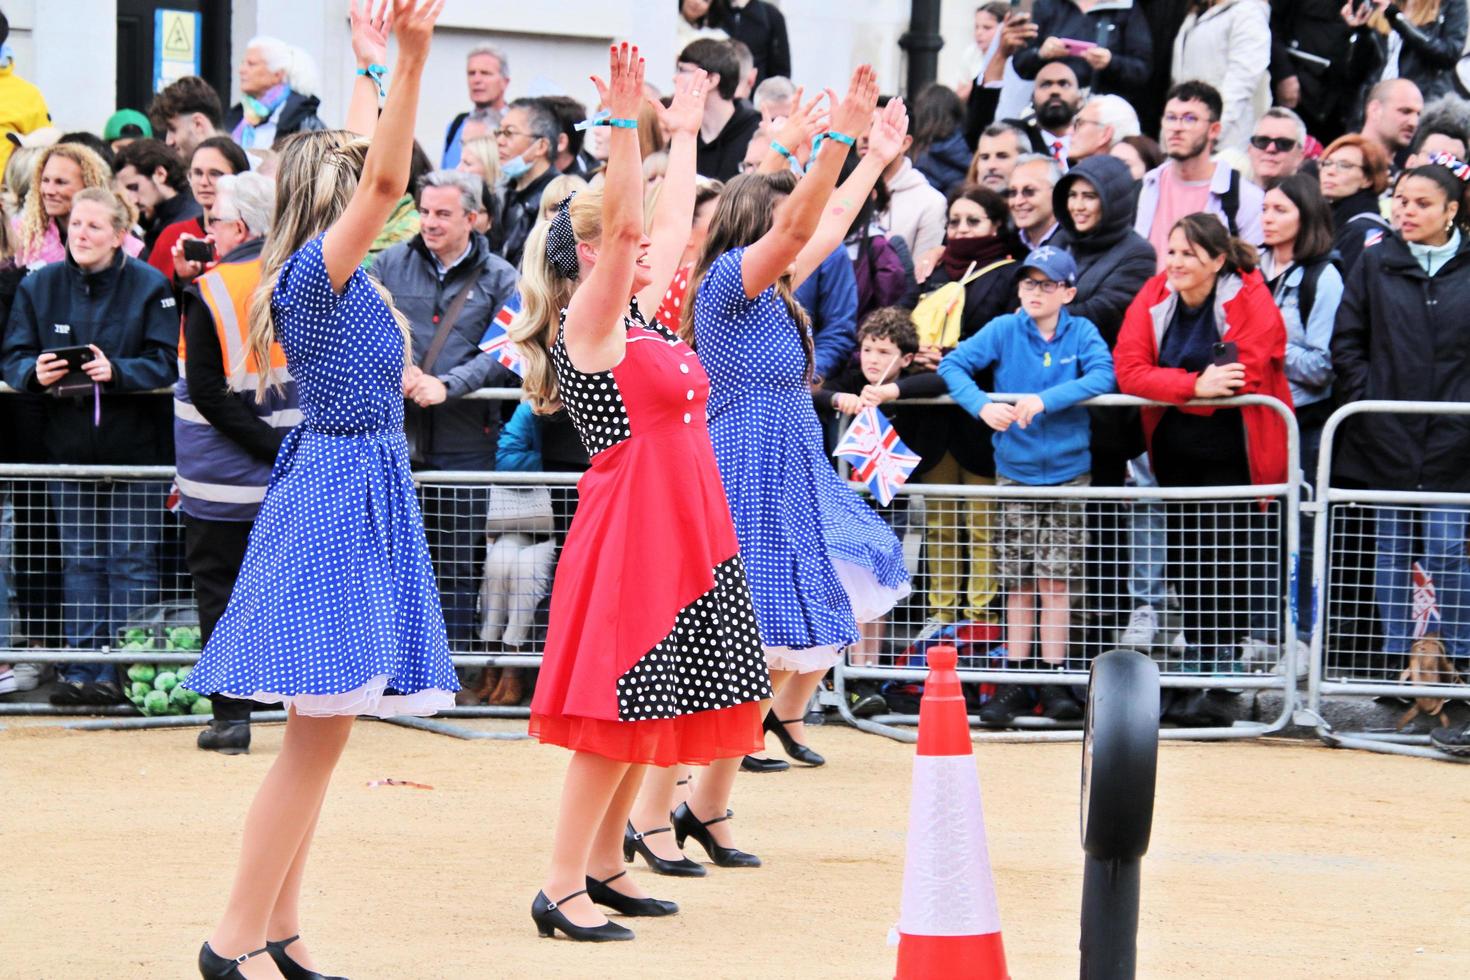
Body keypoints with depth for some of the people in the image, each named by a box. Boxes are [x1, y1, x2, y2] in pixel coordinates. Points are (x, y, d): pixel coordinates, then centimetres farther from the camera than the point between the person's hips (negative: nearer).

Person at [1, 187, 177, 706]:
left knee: (132, 563, 0)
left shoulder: (149, 287, -4)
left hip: (134, 446, -2)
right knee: (79, 563, 5)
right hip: (68, 445, 3)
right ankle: (81, 670, 7)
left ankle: (122, 672, 3)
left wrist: (116, 371, -27)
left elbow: (163, 364, -9)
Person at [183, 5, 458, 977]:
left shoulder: (332, 270, 11)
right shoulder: (318, 268, -14)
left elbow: (362, 170, 27)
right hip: (342, 491, -10)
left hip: (352, 489, 10)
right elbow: (385, 179, -28)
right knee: (319, 736, -11)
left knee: (319, 735, 11)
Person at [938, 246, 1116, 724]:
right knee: (1018, 583, 4)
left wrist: (1046, 400, -30)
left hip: (1067, 472, -1)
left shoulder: (1082, 333, -3)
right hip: (1015, 471, 1)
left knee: (1055, 581, -1)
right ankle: (1015, 683, 8)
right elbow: (952, 365, -7)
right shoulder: (1004, 331, -2)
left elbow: (1102, 376, -19)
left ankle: (1054, 682, 5)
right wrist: (982, 404, -25)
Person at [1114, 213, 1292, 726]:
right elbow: (1129, 370, -10)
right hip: (1177, 455, 5)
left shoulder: (1250, 302, -12)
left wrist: (1168, 387, -14)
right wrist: (1195, 385, -24)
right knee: (1186, 564, 8)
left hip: (1234, 457, -5)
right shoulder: (1154, 297, 1)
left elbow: (1242, 378, -21)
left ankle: (1216, 684, -5)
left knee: (1228, 568, -8)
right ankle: (1199, 677, 16)